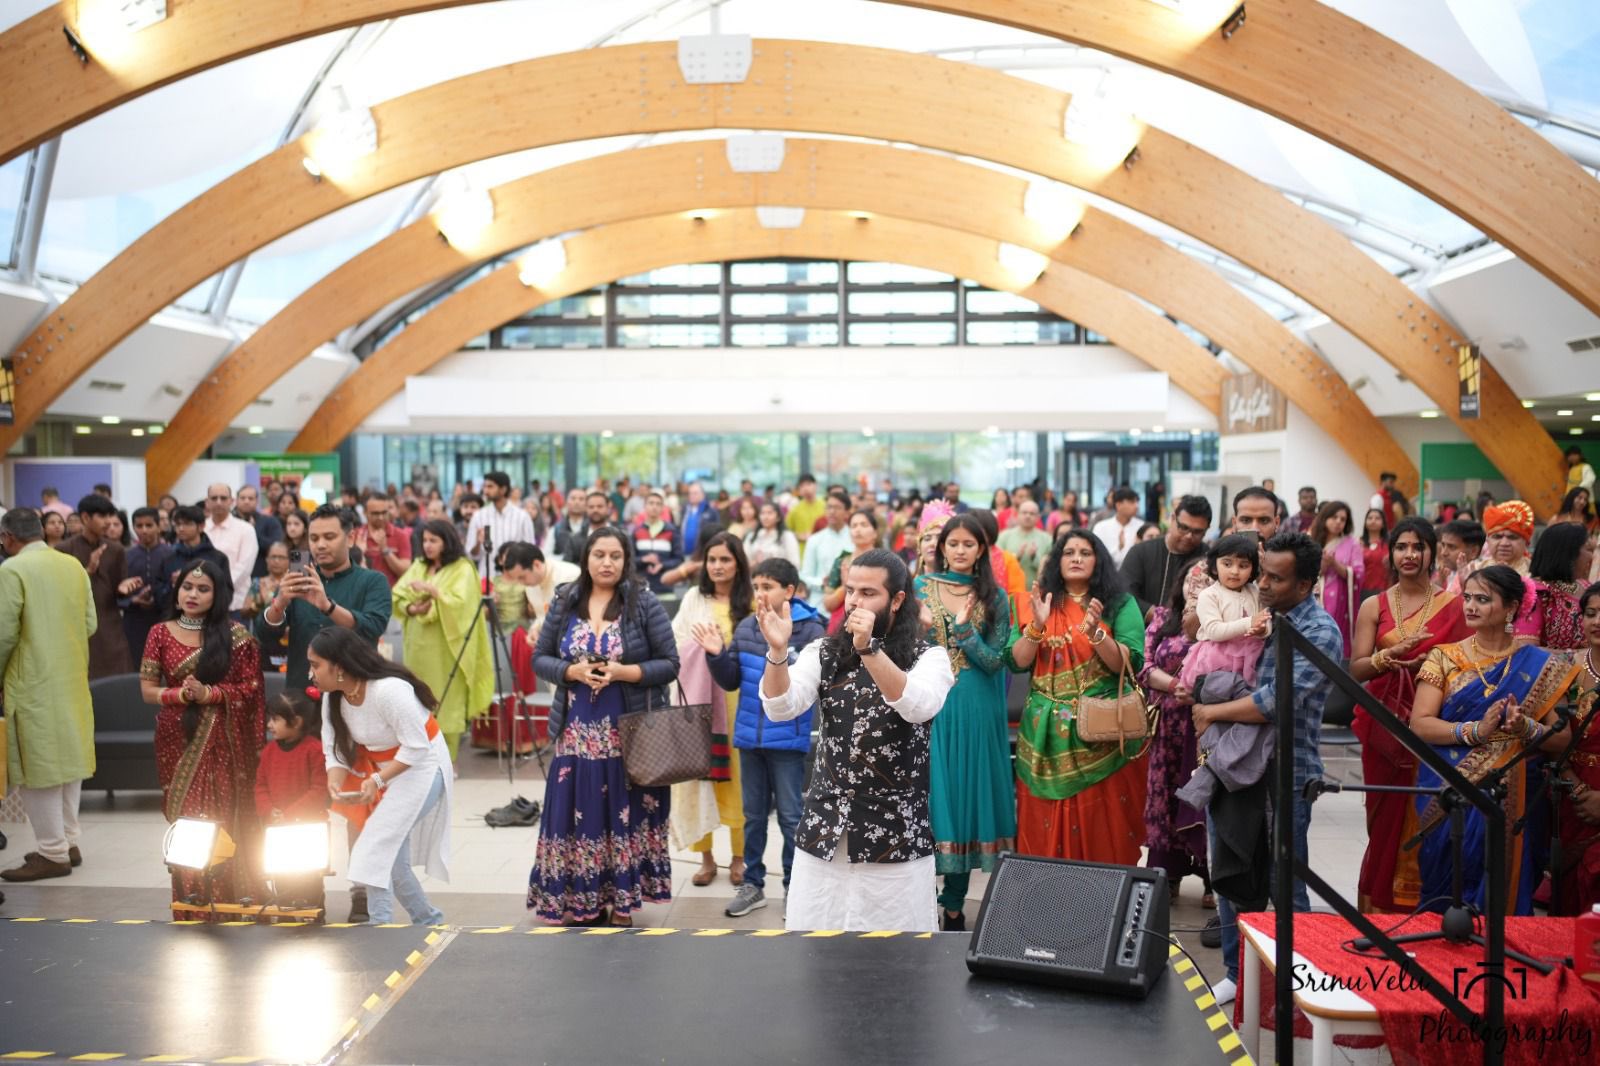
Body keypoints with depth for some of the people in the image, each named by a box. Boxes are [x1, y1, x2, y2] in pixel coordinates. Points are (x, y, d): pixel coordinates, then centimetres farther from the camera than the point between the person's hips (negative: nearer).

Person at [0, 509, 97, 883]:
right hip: (71, 680, 7)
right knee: (66, 757, 14)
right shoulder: (74, 565, 5)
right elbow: (90, 624, 7)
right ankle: (68, 842, 21)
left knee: (38, 765, 1)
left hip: (33, 683, -7)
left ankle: (53, 854, 4)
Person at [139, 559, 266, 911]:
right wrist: (181, 694, -16)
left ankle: (229, 898, 8)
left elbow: (252, 689, -3)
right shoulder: (161, 634, 5)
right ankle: (190, 901, 9)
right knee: (184, 818, 1)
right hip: (178, 739, 2)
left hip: (224, 740, -1)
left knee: (226, 817, -2)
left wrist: (208, 693, -17)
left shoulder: (235, 635, 0)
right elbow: (148, 690, 4)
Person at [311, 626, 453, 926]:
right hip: (382, 770, 9)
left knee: (375, 848, -17)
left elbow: (417, 747, -26)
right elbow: (334, 749, -5)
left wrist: (377, 780, -31)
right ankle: (429, 920, 25)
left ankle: (379, 927, -7)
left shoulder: (389, 690, -30)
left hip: (421, 766, -9)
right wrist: (335, 781, -25)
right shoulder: (333, 697, -5)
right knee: (392, 856, 12)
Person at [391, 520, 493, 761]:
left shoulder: (463, 569, -4)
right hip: (419, 646, 6)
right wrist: (412, 608, -11)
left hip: (446, 648, -6)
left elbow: (458, 602, -17)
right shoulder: (418, 566, 14)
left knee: (446, 705, -5)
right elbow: (396, 596, 7)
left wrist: (430, 589, -21)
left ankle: (447, 762, 1)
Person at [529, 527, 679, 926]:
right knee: (580, 816, 4)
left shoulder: (646, 605, -3)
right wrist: (573, 672, -11)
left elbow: (670, 664, -4)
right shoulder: (564, 604, 6)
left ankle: (622, 902, 12)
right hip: (578, 733, 3)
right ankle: (581, 903, 15)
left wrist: (623, 672, -17)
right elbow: (539, 658, 8)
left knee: (625, 817, 1)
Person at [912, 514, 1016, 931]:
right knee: (928, 797, -2)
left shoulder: (995, 597, 4)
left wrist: (962, 626, -15)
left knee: (968, 796, 5)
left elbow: (995, 661, -3)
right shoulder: (920, 587, 4)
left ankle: (954, 905, 16)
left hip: (976, 713, 1)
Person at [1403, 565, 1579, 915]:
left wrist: (1526, 728, -18)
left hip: (1507, 799, 0)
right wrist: (1476, 730, -19)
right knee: (1445, 881, 0)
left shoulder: (1541, 666, 5)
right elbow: (1419, 724, -6)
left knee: (1498, 892, 0)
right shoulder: (1444, 658, 5)